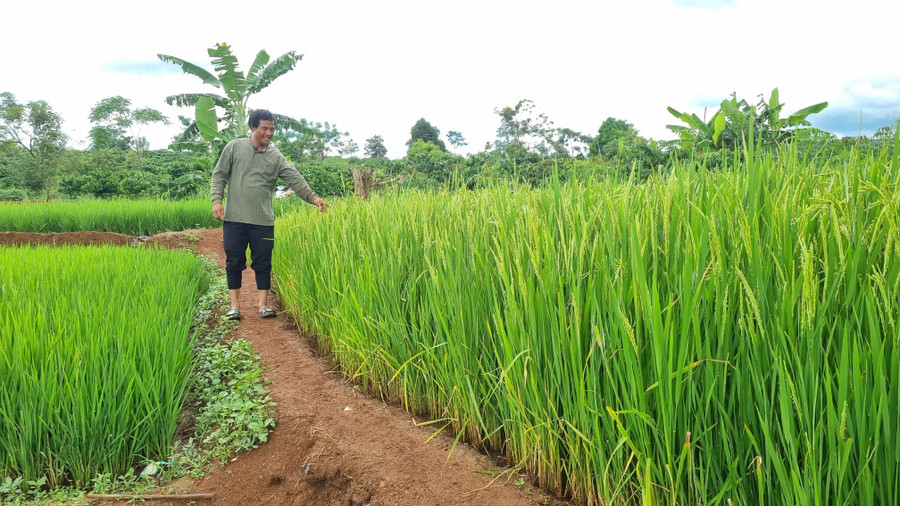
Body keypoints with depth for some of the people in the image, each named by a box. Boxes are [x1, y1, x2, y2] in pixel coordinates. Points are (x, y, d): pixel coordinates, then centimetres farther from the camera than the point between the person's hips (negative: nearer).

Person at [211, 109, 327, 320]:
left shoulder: (276, 156, 5)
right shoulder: (234, 147, 4)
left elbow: (295, 179, -4)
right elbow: (219, 176, 6)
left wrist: (313, 197, -17)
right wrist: (217, 200, -7)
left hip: (263, 222, 1)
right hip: (234, 218, -1)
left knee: (263, 263, 4)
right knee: (234, 262, 4)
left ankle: (263, 305, 12)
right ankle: (235, 306, 12)